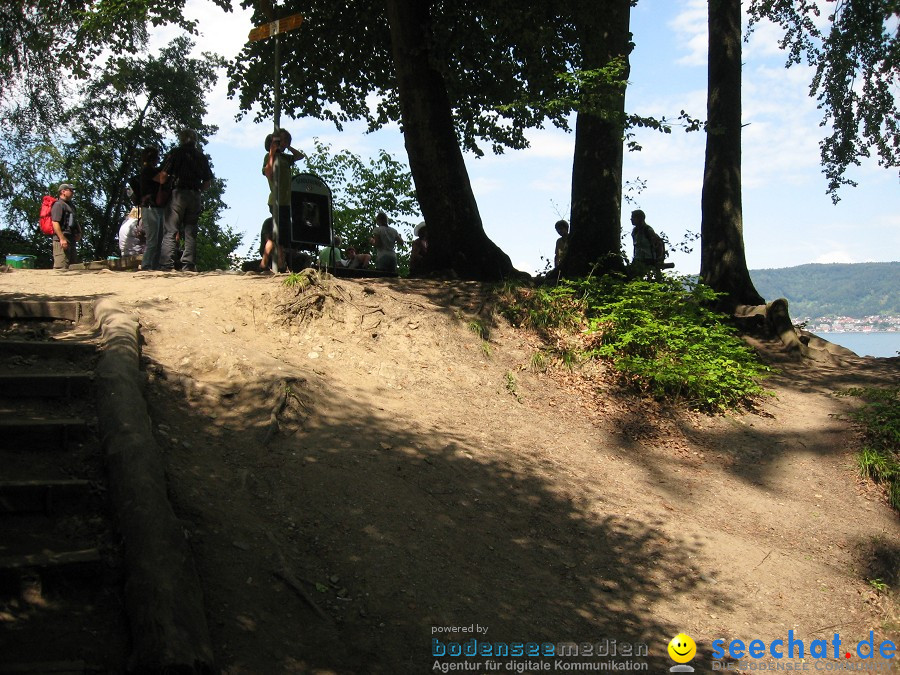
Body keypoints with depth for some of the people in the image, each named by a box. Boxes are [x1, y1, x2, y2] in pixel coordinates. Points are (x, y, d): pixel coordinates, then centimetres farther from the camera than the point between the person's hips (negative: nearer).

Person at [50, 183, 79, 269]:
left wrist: (78, 232, 16)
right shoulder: (58, 205, -8)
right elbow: (55, 222, -18)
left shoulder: (70, 206, 22)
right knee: (61, 267, -14)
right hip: (61, 241, -10)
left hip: (71, 240, 10)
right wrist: (62, 238, -25)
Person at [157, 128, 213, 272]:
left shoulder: (176, 153, 2)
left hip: (178, 194, -3)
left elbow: (163, 175, -3)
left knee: (170, 231, -4)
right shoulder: (201, 157, 14)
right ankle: (189, 265, 1)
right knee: (190, 232, 6)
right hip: (195, 196, 4)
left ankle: (166, 265, -13)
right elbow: (207, 181, 11)